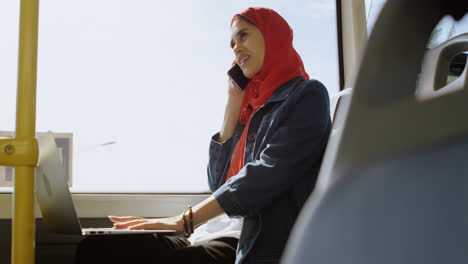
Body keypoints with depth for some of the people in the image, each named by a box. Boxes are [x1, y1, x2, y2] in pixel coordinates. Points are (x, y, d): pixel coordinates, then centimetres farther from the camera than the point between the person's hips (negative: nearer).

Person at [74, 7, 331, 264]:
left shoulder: (307, 95, 0)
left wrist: (186, 219, -20)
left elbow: (268, 173, -15)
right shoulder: (255, 106, 21)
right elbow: (219, 182, 13)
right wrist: (234, 103, 12)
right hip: (219, 235, 7)